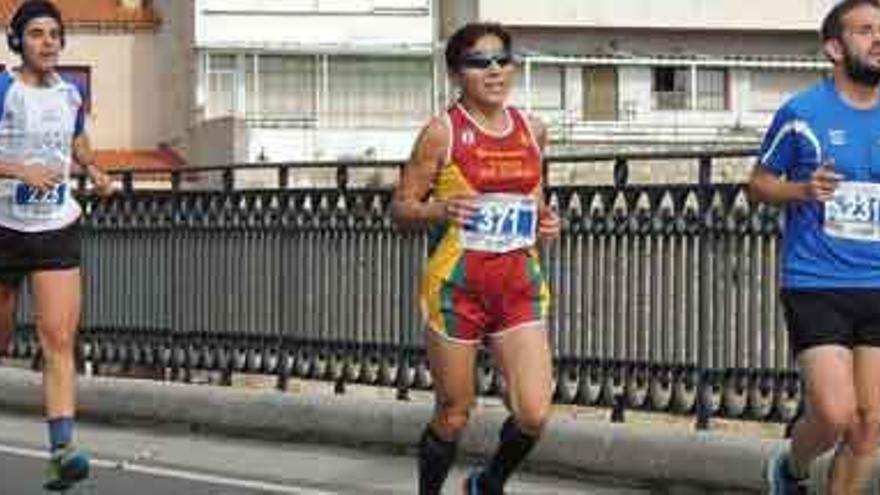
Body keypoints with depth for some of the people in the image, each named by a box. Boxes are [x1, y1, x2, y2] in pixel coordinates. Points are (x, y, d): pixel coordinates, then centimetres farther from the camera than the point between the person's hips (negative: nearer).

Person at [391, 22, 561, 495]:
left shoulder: (532, 130, 8)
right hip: (456, 284, -4)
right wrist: (440, 210, -23)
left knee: (534, 414, -7)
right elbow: (401, 208, -3)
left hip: (519, 285, 4)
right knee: (454, 414, 5)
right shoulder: (442, 132, -5)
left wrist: (546, 221, 4)